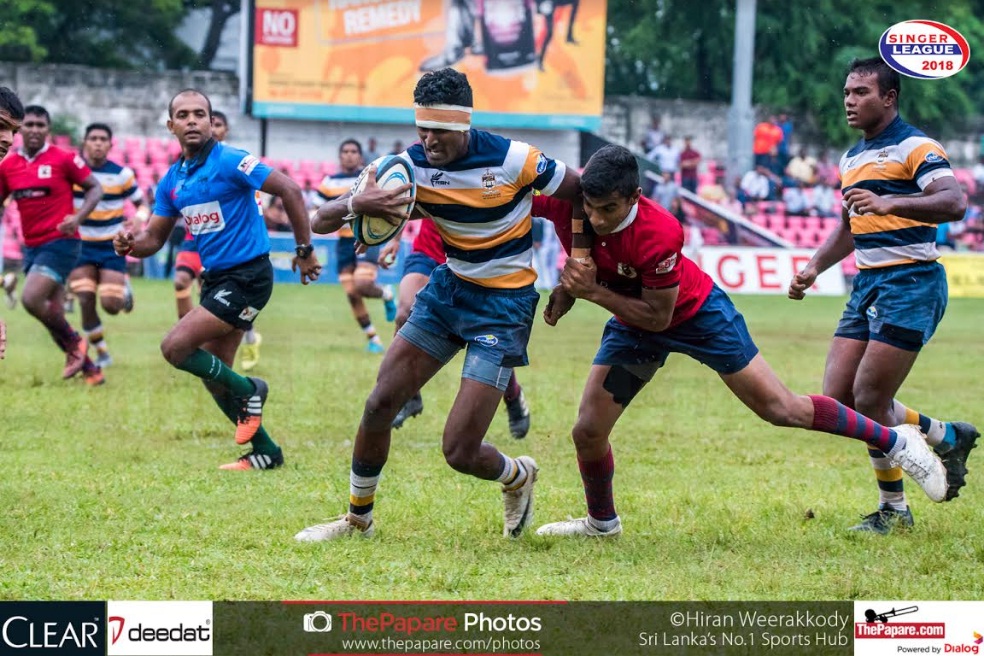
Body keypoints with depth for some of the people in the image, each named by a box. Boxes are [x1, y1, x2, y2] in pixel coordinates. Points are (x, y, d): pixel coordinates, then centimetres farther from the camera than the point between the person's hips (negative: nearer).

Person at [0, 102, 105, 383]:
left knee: (31, 299, -21)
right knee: (53, 316, 4)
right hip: (32, 246, 6)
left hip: (59, 242, -6)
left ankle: (74, 344, 1)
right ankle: (89, 368, 17)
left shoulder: (64, 159, -8)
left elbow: (95, 188, -2)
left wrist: (78, 217, -17)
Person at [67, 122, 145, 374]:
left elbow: (141, 202, 3)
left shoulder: (122, 174, -7)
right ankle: (101, 353, 5)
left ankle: (124, 289, 28)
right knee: (86, 301, -12)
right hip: (81, 247, 1)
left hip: (112, 247, -1)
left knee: (110, 305, -10)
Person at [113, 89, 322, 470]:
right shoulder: (172, 180, 9)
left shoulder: (229, 162, -14)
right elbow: (154, 238, 11)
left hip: (247, 277, -8)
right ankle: (265, 453, 21)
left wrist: (305, 250, -15)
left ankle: (248, 391, 5)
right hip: (216, 278, 8)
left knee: (175, 348, -16)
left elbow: (289, 190, -17)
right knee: (213, 376, 9)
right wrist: (130, 245, -13)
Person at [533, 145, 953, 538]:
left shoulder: (658, 233, -39)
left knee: (780, 408, -2)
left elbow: (657, 316, -28)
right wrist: (565, 293, -16)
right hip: (632, 324, 5)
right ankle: (601, 521, 27)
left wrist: (595, 292, -36)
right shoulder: (568, 207, -24)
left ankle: (895, 441, 14)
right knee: (588, 431, -1)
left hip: (694, 313, -5)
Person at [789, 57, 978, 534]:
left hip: (911, 283, -9)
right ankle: (946, 437, 19)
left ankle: (893, 510, 8)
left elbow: (954, 203, -25)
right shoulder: (851, 159, 17)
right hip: (867, 283, 9)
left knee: (869, 399, -10)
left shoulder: (914, 147, -10)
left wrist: (889, 202, -38)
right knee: (837, 400, 2)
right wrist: (814, 268, 15)